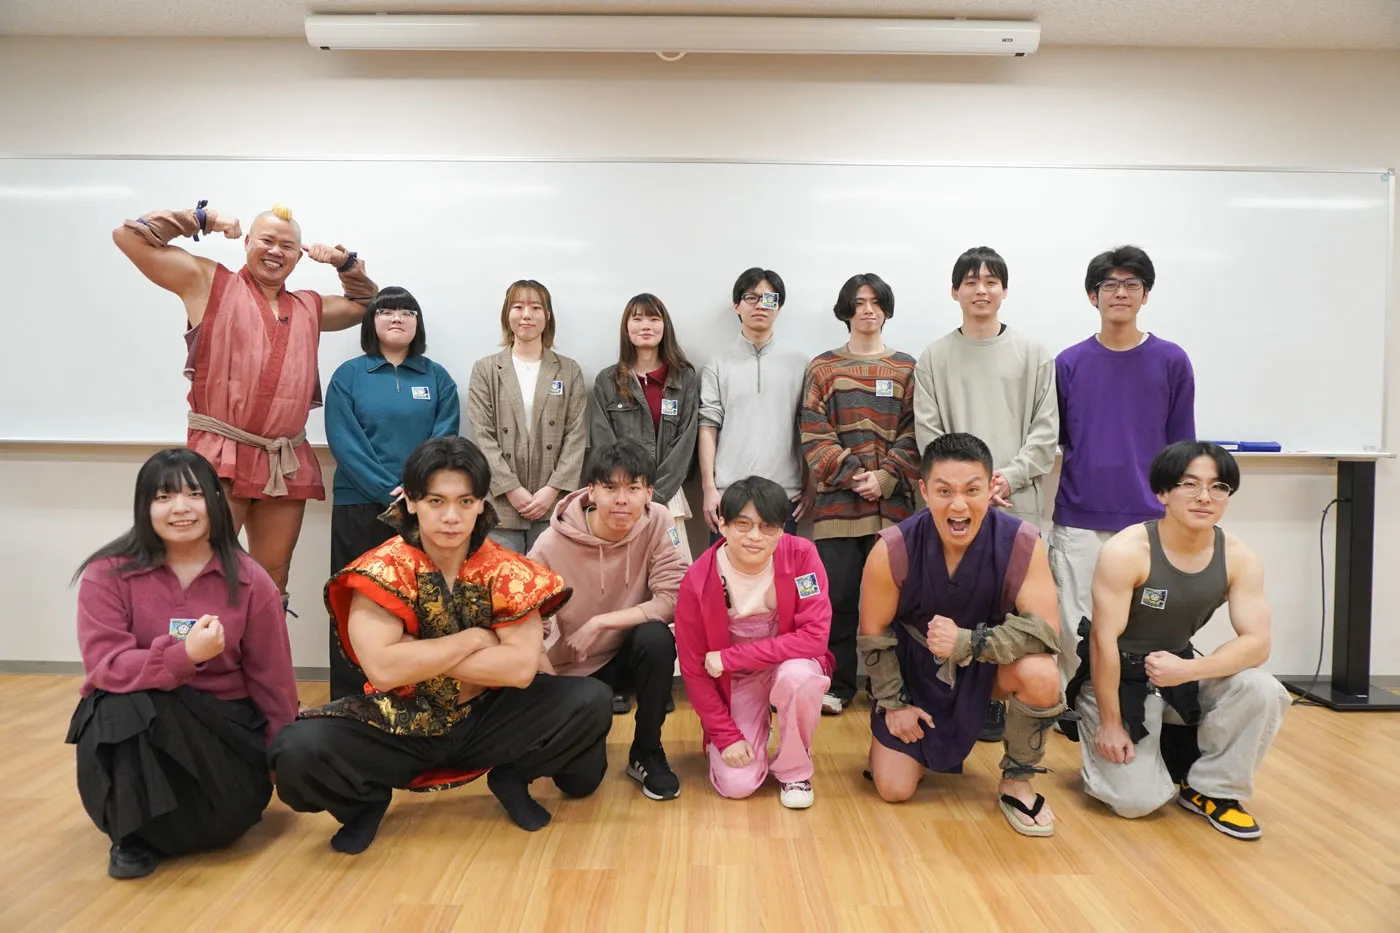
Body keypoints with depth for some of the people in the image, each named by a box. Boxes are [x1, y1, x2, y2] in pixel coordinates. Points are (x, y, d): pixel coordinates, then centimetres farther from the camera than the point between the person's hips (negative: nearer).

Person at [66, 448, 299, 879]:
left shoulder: (250, 581, -7)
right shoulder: (108, 573, -9)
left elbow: (271, 677, -1)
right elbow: (105, 667, -19)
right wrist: (184, 655, -36)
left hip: (221, 721, 1)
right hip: (132, 726, 0)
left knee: (231, 814, -22)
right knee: (125, 702, -34)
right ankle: (134, 834, -11)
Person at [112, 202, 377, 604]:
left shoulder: (310, 307, 19)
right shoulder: (207, 282, 6)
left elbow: (365, 303, 33)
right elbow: (129, 235, 3)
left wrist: (345, 262, 17)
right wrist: (202, 219, 4)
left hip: (288, 463, 5)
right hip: (222, 456, -5)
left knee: (272, 579, 12)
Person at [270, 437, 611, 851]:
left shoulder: (507, 572, -8)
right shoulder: (382, 570, -12)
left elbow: (521, 668, -18)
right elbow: (383, 669, -24)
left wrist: (418, 656, -18)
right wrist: (476, 637, -18)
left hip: (487, 720, 1)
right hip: (400, 726, -1)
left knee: (591, 702, -20)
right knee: (298, 751, -28)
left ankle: (512, 776, 7)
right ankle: (367, 798, 6)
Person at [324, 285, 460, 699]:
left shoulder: (437, 378, 8)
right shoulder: (348, 375, 4)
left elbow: (445, 442, -1)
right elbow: (344, 443, -6)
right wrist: (391, 490, -15)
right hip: (359, 507, -1)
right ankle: (349, 701, 15)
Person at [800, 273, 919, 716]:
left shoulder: (907, 369, 11)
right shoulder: (823, 368, 8)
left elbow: (913, 435, 4)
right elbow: (814, 436, 0)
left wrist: (885, 478, -11)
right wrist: (853, 475, -12)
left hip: (892, 502, 1)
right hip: (837, 501, -1)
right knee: (837, 596, 1)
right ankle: (838, 684, 15)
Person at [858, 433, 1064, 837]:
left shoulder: (1022, 543, -25)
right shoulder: (892, 550, -25)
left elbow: (1046, 631, -26)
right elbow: (873, 634, -11)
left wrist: (967, 641, -38)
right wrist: (893, 703, -6)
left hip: (990, 662, 0)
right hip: (916, 666, 0)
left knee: (1040, 675, -32)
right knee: (894, 789, -4)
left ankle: (1017, 783, -4)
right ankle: (923, 746, 33)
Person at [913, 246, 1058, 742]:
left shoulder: (1034, 353, 8)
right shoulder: (934, 356, 7)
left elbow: (1046, 429, 3)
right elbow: (928, 431, 1)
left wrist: (1009, 477, -11)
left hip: (1018, 503, 0)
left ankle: (997, 702, 16)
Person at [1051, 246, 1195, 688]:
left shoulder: (1171, 361, 2)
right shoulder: (1068, 364, 3)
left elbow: (1182, 448, 5)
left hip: (1150, 522, 0)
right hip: (1078, 523, 0)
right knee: (1076, 634, 4)